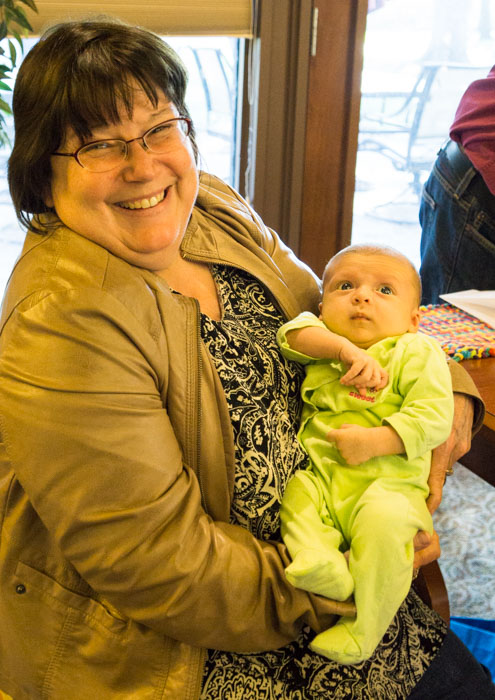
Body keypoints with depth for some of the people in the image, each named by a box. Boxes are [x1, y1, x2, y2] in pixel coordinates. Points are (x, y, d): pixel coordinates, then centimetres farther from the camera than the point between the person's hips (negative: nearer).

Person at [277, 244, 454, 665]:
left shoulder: (416, 352, 3)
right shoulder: (320, 344, 18)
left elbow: (433, 418, -9)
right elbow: (293, 333, -4)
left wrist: (373, 441, -19)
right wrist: (345, 348, -19)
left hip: (388, 480, -5)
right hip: (320, 474, 5)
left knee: (383, 521, -31)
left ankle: (362, 631, -19)